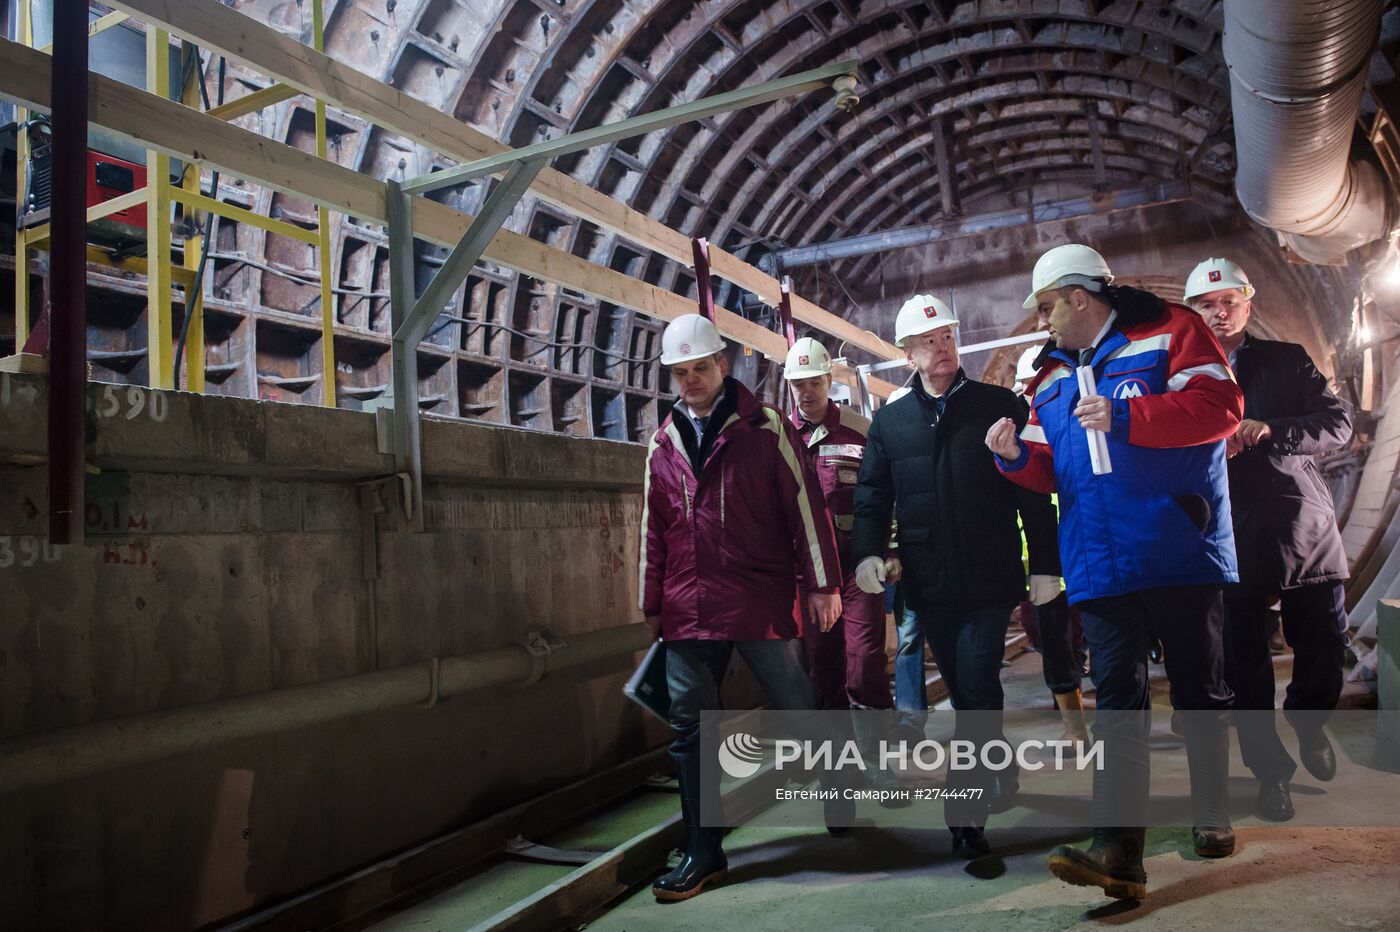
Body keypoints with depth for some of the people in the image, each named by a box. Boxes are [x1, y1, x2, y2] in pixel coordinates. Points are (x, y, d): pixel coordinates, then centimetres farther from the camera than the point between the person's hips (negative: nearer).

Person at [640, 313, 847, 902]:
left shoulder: (765, 427, 0)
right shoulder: (663, 444, 12)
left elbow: (804, 504, -3)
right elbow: (654, 529, 16)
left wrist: (822, 583, -6)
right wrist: (653, 605, 16)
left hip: (763, 603, -3)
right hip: (689, 610, 4)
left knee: (801, 713, 8)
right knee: (690, 730, 5)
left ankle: (839, 805, 34)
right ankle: (703, 853, 18)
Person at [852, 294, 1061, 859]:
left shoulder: (997, 404, 3)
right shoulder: (889, 421, 10)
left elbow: (1032, 488, 2)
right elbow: (872, 494, 8)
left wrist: (1045, 562, -1)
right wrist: (866, 551, -10)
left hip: (990, 578, -3)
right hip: (928, 584, 3)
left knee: (977, 687, -10)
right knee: (965, 692, 13)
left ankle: (967, 814, -4)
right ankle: (998, 771, 35)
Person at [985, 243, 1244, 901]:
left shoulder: (1170, 332, 0)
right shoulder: (1050, 380, 17)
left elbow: (1220, 407, -13)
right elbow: (1049, 473, 18)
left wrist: (1124, 416, -20)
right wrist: (1016, 458, -4)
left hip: (1181, 551, -4)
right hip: (1100, 567, 4)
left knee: (1200, 688, 11)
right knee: (1117, 699, -2)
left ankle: (1211, 815, 31)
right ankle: (1118, 851, -5)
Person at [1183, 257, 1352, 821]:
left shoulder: (1289, 361, 10)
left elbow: (1338, 426, 0)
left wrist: (1270, 431, -16)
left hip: (1307, 531, 2)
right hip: (1232, 542, -1)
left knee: (1324, 650, 7)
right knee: (1245, 669, 2)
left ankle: (1307, 725, 39)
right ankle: (1271, 771, 20)